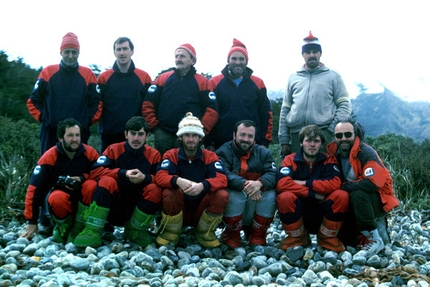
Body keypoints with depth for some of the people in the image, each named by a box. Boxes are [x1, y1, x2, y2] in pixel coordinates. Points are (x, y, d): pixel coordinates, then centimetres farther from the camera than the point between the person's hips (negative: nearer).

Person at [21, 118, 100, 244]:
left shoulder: (90, 153, -8)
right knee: (57, 198, -37)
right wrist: (32, 221, -11)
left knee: (92, 185, -30)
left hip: (83, 199, 2)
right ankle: (63, 227, -6)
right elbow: (34, 188, -11)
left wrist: (83, 178, -23)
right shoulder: (49, 157, -13)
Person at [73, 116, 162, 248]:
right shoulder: (113, 149, -1)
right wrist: (123, 173, -28)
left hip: (139, 209, 1)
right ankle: (93, 230, -27)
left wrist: (145, 178, -31)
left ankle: (135, 230, -8)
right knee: (107, 181, -26)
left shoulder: (154, 155, 0)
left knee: (154, 189, -26)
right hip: (114, 209, -1)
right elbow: (97, 171, -15)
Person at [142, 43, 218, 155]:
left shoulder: (201, 82, 4)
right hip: (163, 135, 2)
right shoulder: (163, 78, 8)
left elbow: (212, 110, -1)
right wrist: (154, 127, 0)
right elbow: (148, 104, 7)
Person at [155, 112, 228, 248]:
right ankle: (171, 232, -5)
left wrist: (203, 185, -39)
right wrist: (178, 181, -41)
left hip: (201, 212, 1)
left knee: (222, 195, -24)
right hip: (177, 212, -1)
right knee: (168, 192, -30)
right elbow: (160, 177, -19)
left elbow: (222, 179, -17)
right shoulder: (171, 155, -3)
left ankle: (205, 233, 0)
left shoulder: (210, 156, -2)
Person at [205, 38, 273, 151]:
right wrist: (208, 143, -4)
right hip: (221, 145, -1)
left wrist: (264, 142, 2)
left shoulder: (258, 83, 8)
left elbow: (266, 114, 8)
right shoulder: (215, 83, 3)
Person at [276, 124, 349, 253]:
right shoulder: (290, 160, -4)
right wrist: (313, 194, -24)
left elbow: (335, 184, -20)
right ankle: (297, 237, -3)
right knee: (285, 197, -30)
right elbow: (282, 184, -23)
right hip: (298, 215, -1)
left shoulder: (328, 160, 0)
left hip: (322, 215, 1)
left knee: (341, 196, -24)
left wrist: (305, 183, -20)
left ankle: (326, 237, -1)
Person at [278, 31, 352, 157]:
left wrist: (333, 129, -8)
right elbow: (285, 109, 17)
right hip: (296, 135, 3)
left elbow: (344, 105, 7)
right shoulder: (293, 78, 19)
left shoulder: (333, 76, 12)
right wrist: (284, 140, 9)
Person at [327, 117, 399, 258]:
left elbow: (373, 183, -32)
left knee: (357, 194, -37)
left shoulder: (366, 153, -21)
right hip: (358, 203, 7)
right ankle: (376, 226, 16)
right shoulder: (335, 154, -1)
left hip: (378, 201, -7)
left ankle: (375, 239, -24)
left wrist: (344, 187, -25)